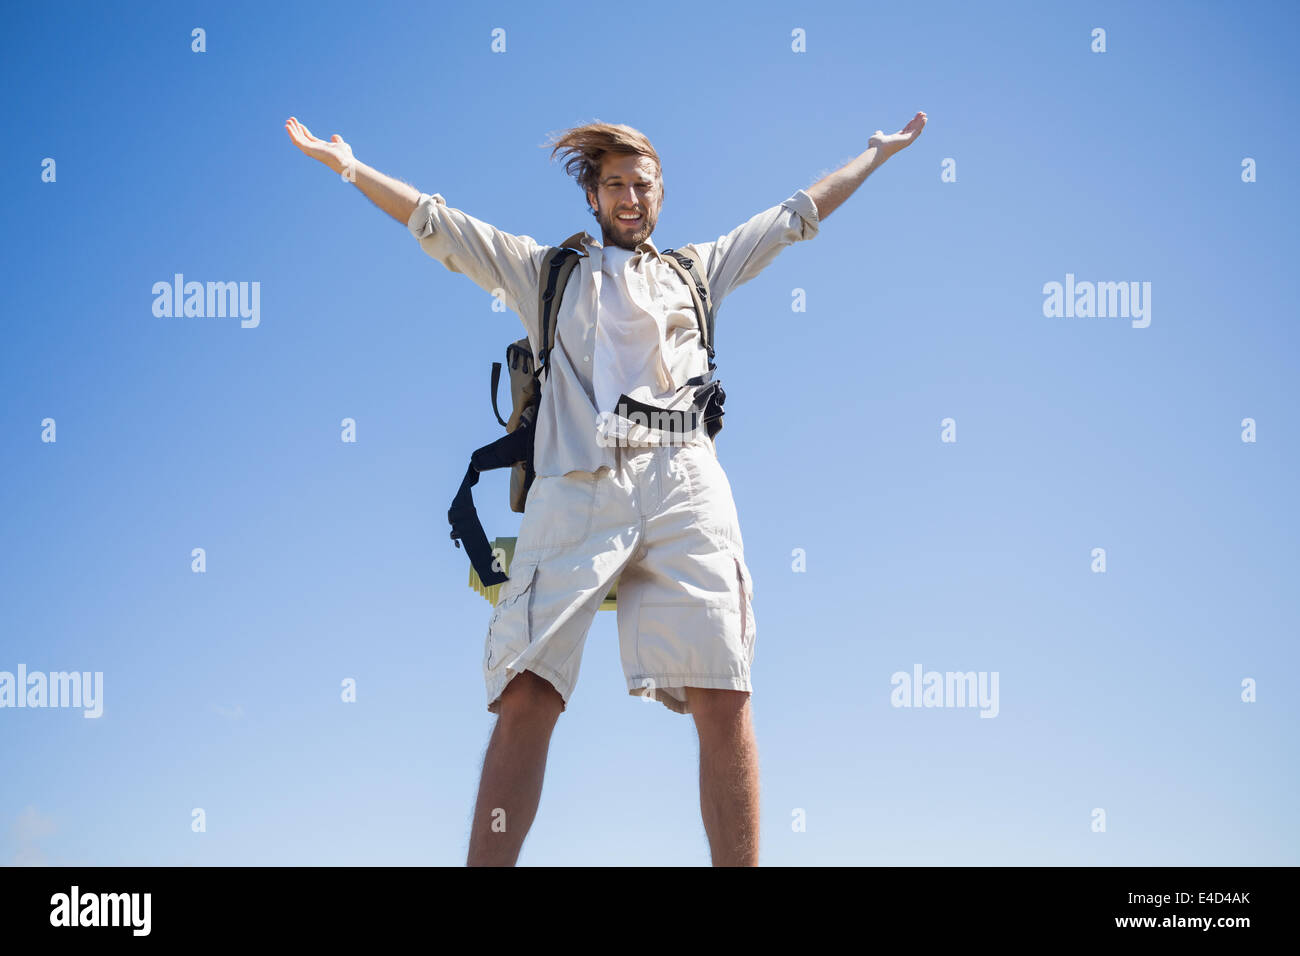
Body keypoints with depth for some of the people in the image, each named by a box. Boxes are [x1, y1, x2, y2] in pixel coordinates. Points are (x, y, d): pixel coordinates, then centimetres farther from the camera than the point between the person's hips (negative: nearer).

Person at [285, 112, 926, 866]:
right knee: (525, 697, -15)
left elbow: (798, 214, 35)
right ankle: (488, 862, -14)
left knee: (724, 699, -13)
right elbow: (435, 222, 26)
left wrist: (878, 153, 40)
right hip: (575, 492, 0)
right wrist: (347, 164, 24)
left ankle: (742, 864, -8)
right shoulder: (544, 270, 26)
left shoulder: (699, 270, 28)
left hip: (684, 490, 1)